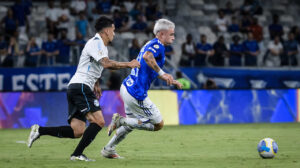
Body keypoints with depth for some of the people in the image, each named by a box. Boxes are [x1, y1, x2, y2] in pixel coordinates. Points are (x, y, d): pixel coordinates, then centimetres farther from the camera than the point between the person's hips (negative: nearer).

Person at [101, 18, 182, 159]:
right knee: (158, 124, -1)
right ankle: (121, 120, -8)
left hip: (126, 88, 10)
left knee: (131, 123, 29)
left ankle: (108, 149, 31)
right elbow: (147, 57, -36)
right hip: (136, 94, -10)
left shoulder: (152, 44, 18)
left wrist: (172, 81, 23)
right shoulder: (158, 45, -13)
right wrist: (162, 73, -32)